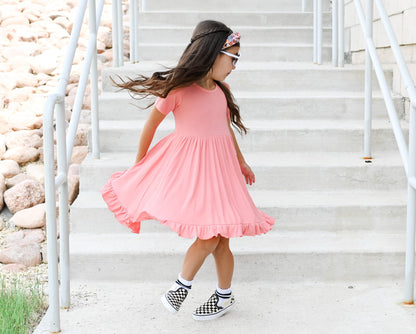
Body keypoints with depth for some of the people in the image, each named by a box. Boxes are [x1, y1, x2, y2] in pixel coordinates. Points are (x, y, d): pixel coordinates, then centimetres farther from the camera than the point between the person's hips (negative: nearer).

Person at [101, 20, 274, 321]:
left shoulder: (222, 89, 6)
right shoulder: (180, 88, -12)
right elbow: (152, 123, -2)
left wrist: (241, 162, 29)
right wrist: (139, 164, 7)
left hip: (219, 164, 5)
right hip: (189, 165, -4)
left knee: (219, 237, 4)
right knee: (212, 237, -6)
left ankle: (224, 296, 21)